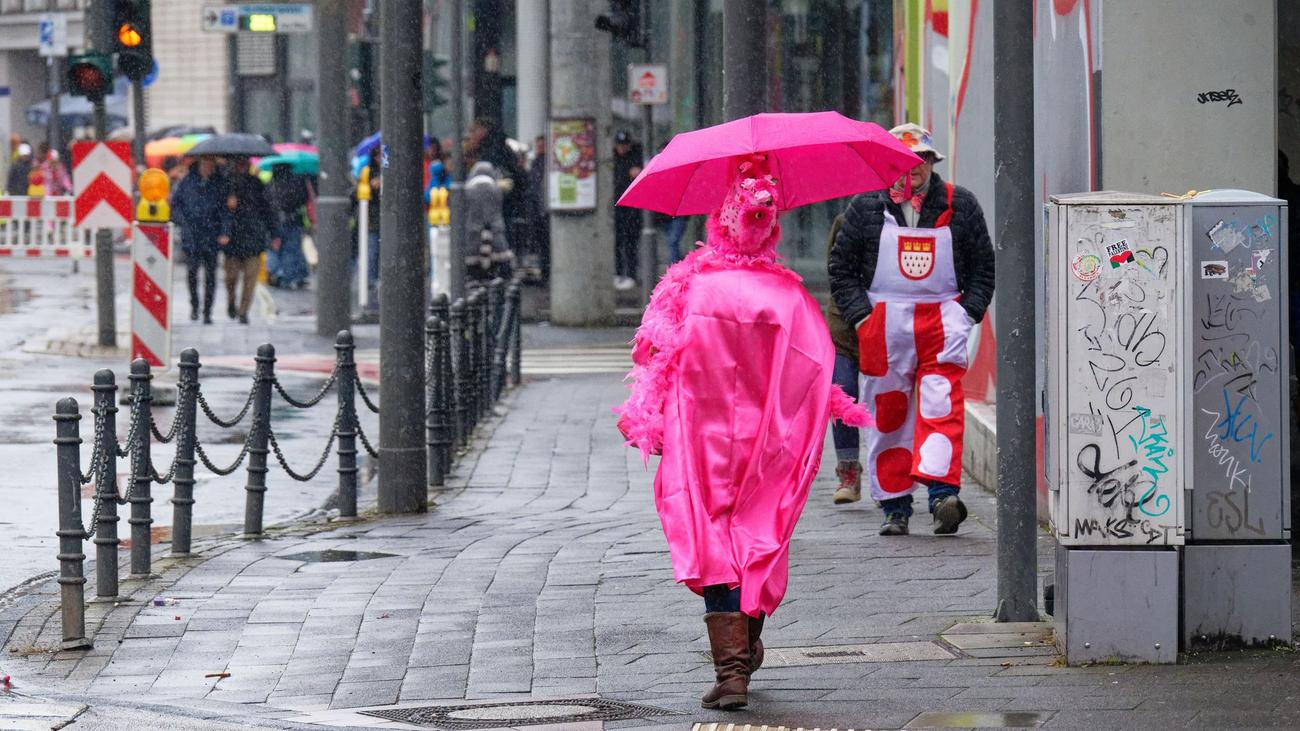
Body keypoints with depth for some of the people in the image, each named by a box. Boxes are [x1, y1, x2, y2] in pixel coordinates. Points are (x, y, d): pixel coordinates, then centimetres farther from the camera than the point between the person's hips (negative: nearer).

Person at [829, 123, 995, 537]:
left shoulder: (959, 205, 9)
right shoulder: (866, 207, 8)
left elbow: (983, 265, 14)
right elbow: (841, 268, 10)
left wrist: (969, 311, 1)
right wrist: (860, 314, -1)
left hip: (943, 318, -1)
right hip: (883, 323, 1)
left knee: (941, 405, -15)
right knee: (887, 411, 2)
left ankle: (942, 491, -24)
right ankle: (894, 505, 8)